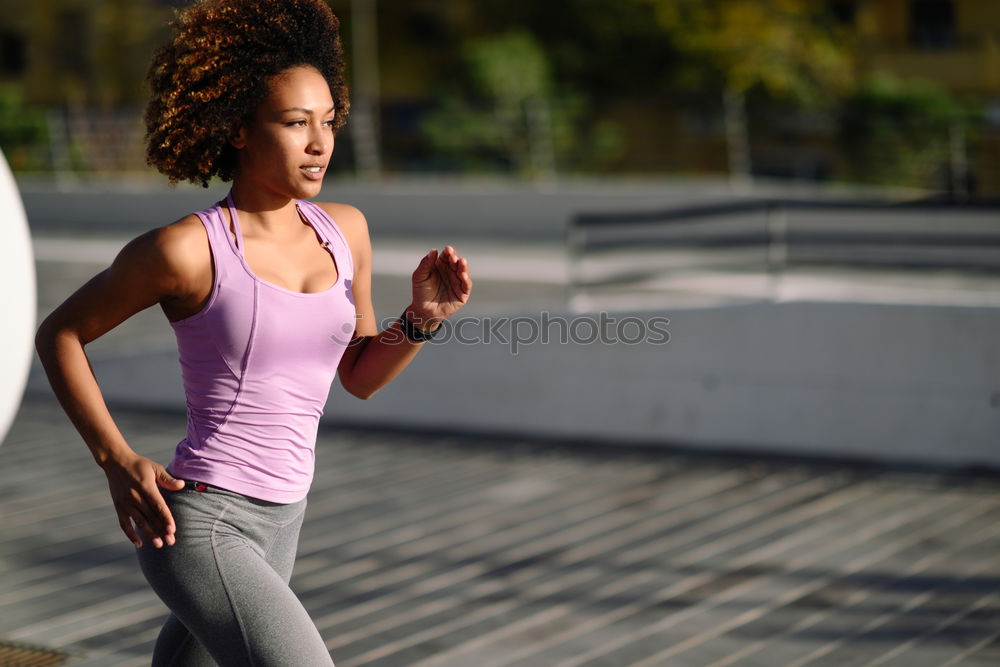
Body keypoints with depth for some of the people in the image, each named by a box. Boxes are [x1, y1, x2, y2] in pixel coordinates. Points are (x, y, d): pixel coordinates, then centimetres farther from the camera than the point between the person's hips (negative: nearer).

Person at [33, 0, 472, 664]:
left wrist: (424, 317, -5)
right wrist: (117, 459, -11)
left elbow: (360, 375, 14)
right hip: (197, 523, -7)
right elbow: (60, 333, -2)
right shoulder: (188, 249, -14)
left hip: (278, 526, 7)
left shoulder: (344, 230, 3)